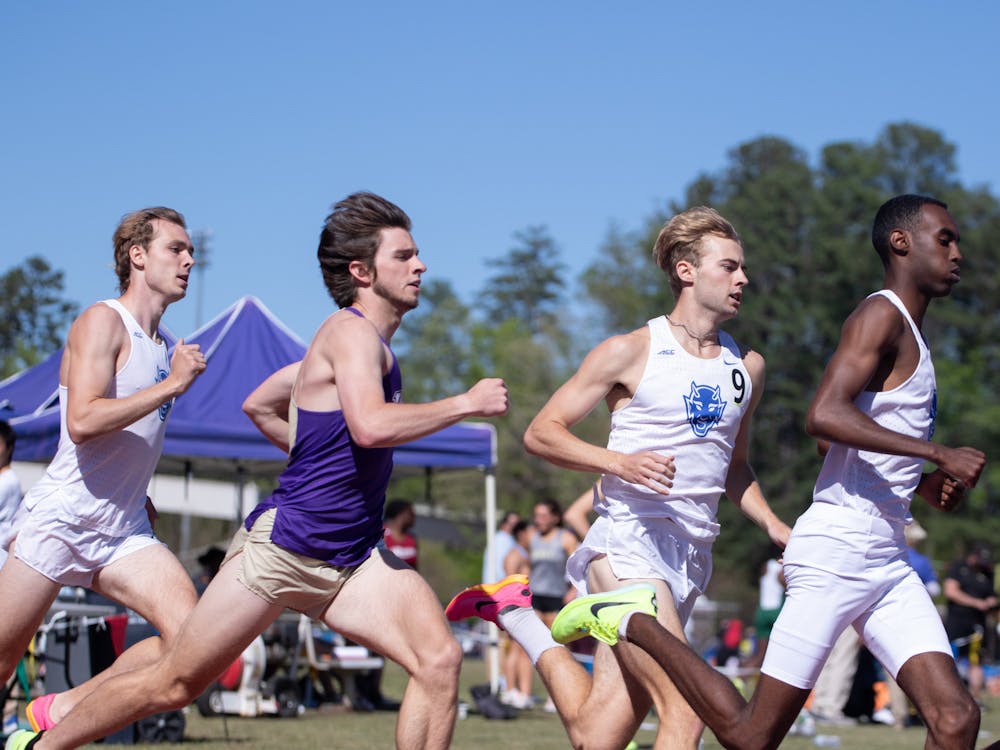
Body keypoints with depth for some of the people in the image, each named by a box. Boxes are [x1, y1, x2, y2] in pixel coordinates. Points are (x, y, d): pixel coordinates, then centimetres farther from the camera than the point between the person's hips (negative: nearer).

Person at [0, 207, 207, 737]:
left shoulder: (161, 344, 15)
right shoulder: (102, 321, -9)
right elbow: (82, 421, -23)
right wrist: (172, 385, -20)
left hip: (125, 533, 7)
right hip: (60, 518, -7)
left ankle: (59, 712, -1)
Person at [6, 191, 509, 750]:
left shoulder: (371, 343, 17)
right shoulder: (350, 331, -10)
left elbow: (258, 405, 26)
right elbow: (370, 425, -31)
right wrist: (465, 404, -21)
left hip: (354, 556, 8)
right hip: (285, 544, -8)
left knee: (440, 659, -15)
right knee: (174, 684, 3)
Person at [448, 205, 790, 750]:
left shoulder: (747, 367, 17)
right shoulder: (632, 352, -1)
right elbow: (540, 433, 0)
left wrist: (774, 527, 14)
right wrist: (621, 463, -17)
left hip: (691, 557, 6)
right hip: (627, 541, -6)